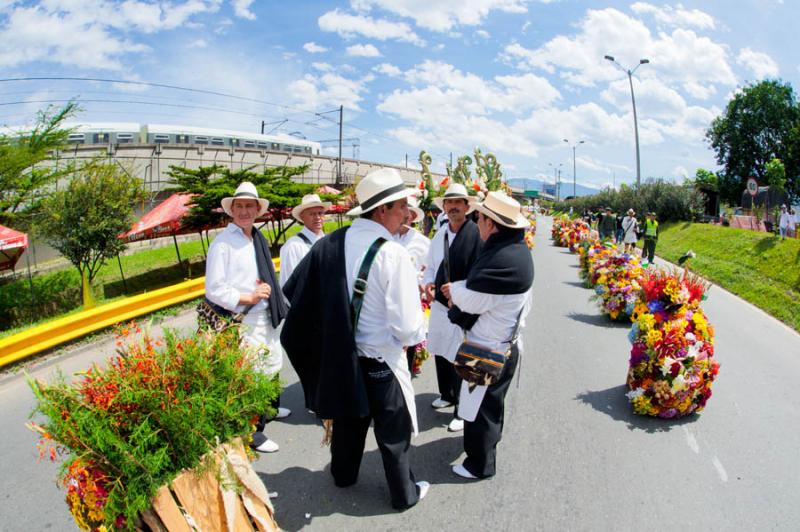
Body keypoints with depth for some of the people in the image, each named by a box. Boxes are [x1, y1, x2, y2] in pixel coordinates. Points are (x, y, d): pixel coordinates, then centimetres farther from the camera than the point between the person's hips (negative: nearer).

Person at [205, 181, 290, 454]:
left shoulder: (258, 239, 9)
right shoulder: (222, 243, -14)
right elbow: (214, 290, -17)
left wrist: (268, 291, 1)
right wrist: (249, 298, -20)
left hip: (268, 317, 8)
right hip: (244, 322, -8)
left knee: (272, 367, 25)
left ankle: (270, 408, 50)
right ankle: (252, 431, 17)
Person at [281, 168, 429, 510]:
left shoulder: (331, 243, -8)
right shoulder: (393, 254, -24)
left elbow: (294, 291, -1)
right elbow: (407, 326, -24)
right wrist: (417, 336, 0)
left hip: (341, 354, 5)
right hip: (381, 360, -5)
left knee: (348, 419, 27)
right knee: (393, 431, 16)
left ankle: (343, 474, 49)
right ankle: (404, 494, 35)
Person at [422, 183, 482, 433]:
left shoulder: (477, 233, -14)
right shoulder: (439, 235, 7)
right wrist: (428, 283, -1)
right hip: (439, 304, 7)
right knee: (440, 353, 20)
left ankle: (462, 410, 17)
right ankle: (447, 395, 42)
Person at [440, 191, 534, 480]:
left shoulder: (503, 260, -32)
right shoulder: (516, 248, 1)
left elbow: (473, 301, -25)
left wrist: (454, 289, -6)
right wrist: (461, 289, -3)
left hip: (489, 349, -10)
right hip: (504, 343, 10)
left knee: (482, 406, 8)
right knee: (492, 400, 30)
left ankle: (480, 464, 26)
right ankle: (491, 437, 53)